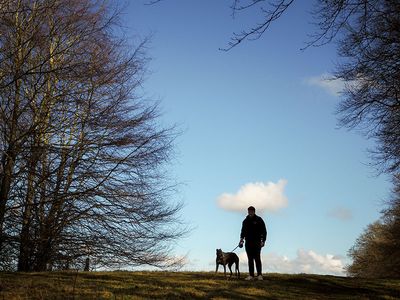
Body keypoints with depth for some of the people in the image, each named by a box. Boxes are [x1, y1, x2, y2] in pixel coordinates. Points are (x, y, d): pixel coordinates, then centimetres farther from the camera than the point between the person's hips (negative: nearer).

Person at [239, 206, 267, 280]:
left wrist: (263, 241, -9)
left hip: (256, 242, -4)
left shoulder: (259, 220, 0)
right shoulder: (245, 221, 12)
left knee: (257, 258, -9)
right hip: (248, 243, 4)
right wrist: (241, 239, 5)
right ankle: (251, 275, 6)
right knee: (250, 259, 4)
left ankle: (259, 275, -6)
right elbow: (243, 231, 19)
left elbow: (264, 231, -1)